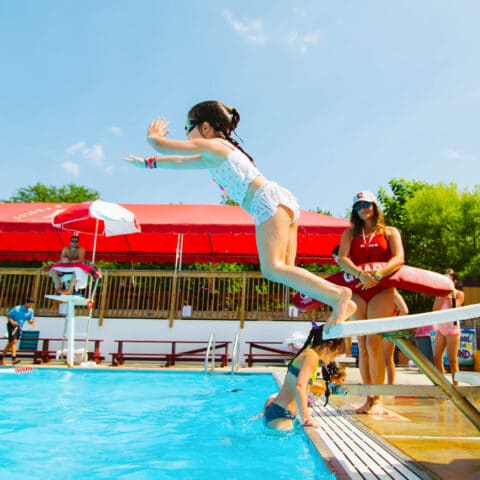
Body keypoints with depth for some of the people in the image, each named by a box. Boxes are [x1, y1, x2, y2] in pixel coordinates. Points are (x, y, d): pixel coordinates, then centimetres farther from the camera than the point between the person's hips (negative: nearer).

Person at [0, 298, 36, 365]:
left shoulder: (31, 311, -1)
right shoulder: (17, 309, -16)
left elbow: (30, 320, 11)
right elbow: (8, 316, -9)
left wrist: (32, 322, -12)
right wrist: (12, 321, -26)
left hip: (19, 327, 6)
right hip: (12, 326, -6)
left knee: (11, 343, 13)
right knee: (14, 341, -18)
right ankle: (14, 358, -22)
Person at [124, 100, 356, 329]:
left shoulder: (211, 146, 4)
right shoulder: (216, 155, 30)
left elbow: (161, 145, 7)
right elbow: (181, 162, 42)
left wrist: (152, 136, 30)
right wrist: (149, 163, 48)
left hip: (269, 201, -10)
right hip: (284, 201, 10)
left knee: (272, 269, -20)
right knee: (284, 270, 5)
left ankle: (338, 294, -26)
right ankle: (342, 303, -3)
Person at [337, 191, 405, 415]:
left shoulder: (390, 232, 9)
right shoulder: (350, 233, 14)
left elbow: (399, 259, -7)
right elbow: (342, 258, -2)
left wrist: (377, 274, -24)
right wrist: (359, 274, -21)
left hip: (382, 290, -3)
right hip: (357, 291, 3)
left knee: (373, 343, -12)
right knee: (362, 346, 2)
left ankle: (378, 400, -4)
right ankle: (369, 399, 9)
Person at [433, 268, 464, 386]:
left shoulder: (459, 294, -1)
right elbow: (435, 310, -1)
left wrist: (452, 295, -16)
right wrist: (442, 296, -9)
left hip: (452, 328, -5)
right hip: (441, 328, 5)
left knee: (452, 360, -3)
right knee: (437, 358, 3)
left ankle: (455, 386, 5)